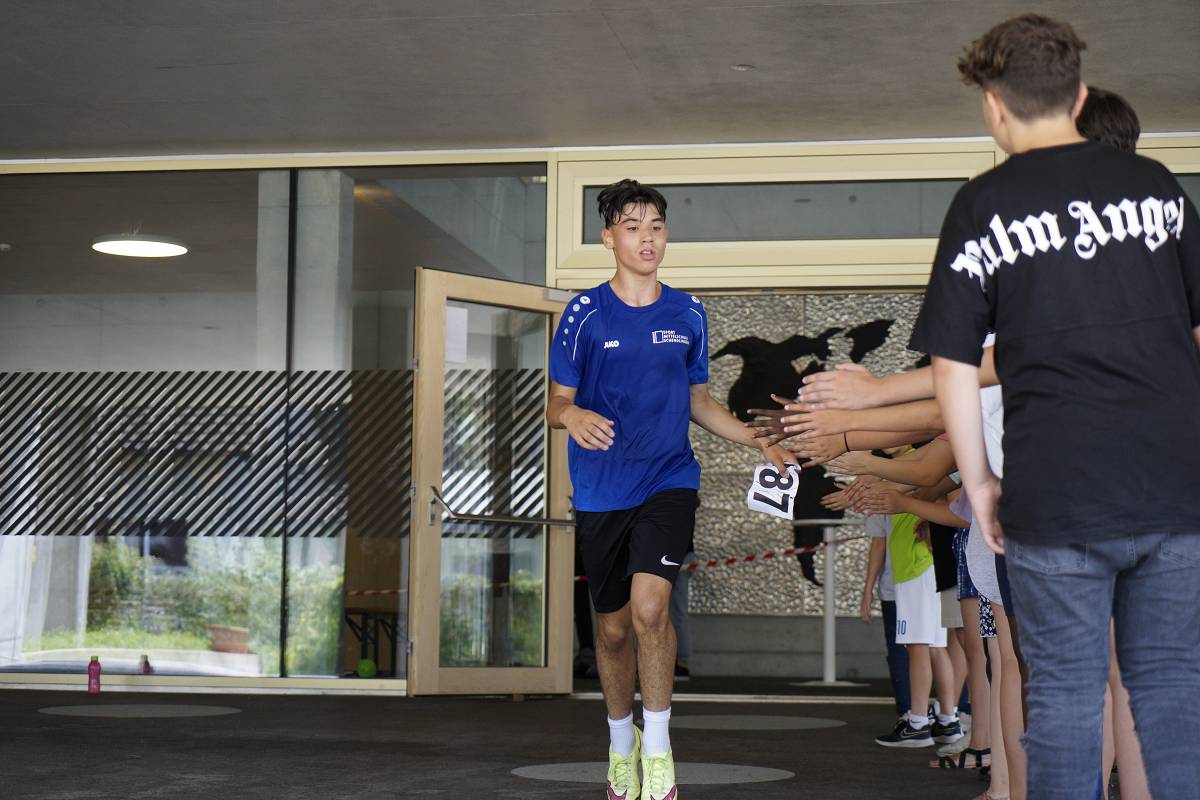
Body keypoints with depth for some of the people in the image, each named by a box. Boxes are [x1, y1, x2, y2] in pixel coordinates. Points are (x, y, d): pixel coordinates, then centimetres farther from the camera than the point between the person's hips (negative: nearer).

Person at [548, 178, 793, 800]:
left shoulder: (687, 314, 7)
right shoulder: (585, 314, -1)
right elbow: (556, 403, 1)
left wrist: (763, 444, 11)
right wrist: (572, 415, -23)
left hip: (669, 479, 0)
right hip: (602, 489, 0)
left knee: (649, 605, -20)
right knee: (613, 627, 8)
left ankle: (658, 748, -5)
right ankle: (621, 742, 32)